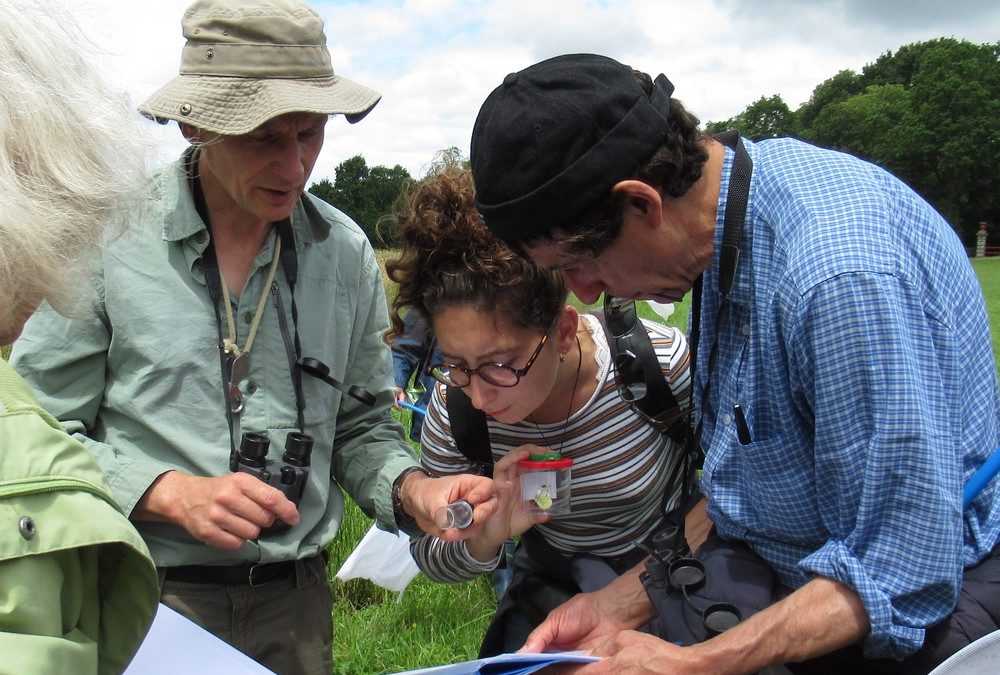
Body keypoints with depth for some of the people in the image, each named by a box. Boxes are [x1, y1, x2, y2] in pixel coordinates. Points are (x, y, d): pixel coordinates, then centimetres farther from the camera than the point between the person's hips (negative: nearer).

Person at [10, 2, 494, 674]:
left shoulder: (346, 251, 1)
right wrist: (172, 494, -19)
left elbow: (361, 425, 6)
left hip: (296, 599, 4)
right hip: (144, 595, -3)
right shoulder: (107, 241, -11)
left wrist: (412, 488, -13)